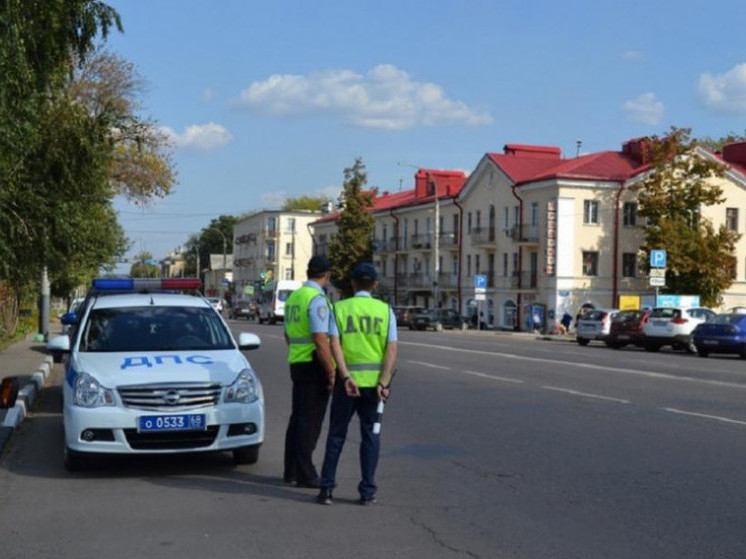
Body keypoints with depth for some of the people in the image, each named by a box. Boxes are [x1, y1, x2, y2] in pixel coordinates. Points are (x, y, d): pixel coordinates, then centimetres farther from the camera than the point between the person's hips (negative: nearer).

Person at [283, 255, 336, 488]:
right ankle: (305, 475, -1)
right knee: (310, 420, -4)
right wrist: (331, 373, -18)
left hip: (297, 363, 9)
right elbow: (321, 340, -22)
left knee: (297, 417, 15)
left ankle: (291, 471, 22)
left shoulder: (293, 297, 12)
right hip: (315, 365, -9)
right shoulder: (317, 299, -16)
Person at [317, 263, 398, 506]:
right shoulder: (385, 310, 2)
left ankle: (326, 488, 8)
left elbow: (335, 345, -11)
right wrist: (383, 382, -10)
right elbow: (391, 349, -6)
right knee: (370, 435, 9)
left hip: (348, 379, 0)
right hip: (375, 380, 0)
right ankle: (367, 491, 8)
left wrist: (346, 377, -15)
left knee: (336, 434, 10)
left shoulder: (339, 308, 1)